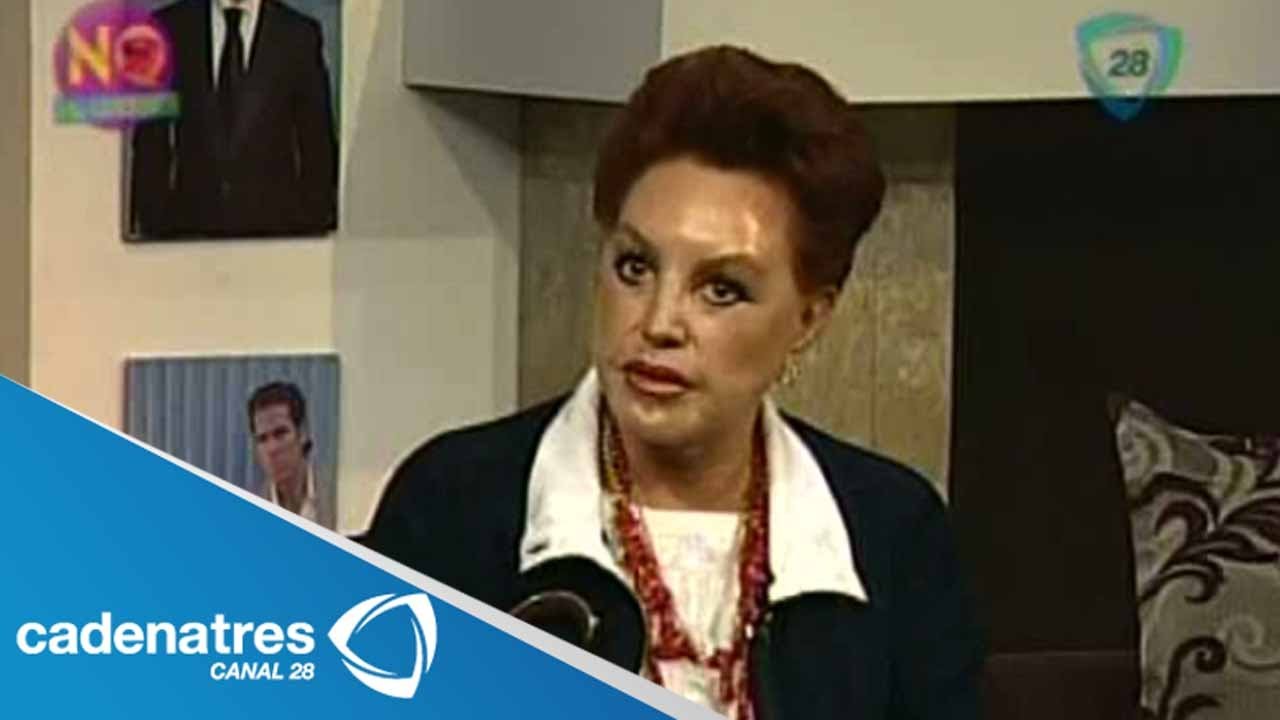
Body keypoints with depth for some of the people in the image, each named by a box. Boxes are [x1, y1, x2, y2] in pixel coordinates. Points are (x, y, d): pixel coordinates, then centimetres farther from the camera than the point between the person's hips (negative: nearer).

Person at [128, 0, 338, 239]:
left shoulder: (300, 34, -1)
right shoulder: (171, 26, 1)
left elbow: (317, 144, 3)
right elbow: (151, 138, 4)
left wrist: (315, 224, -1)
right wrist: (149, 220, 1)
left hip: (274, 222, -1)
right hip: (189, 222, 1)